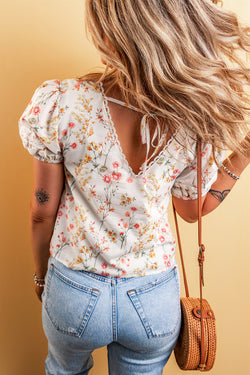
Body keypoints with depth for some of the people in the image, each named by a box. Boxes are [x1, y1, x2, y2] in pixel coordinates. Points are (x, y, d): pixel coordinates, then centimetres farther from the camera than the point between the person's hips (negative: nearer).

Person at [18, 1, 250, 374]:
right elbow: (192, 210, -2)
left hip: (73, 292, 0)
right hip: (155, 299, 1)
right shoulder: (196, 121, -19)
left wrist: (41, 272, 6)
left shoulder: (59, 102, -24)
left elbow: (42, 211, -12)